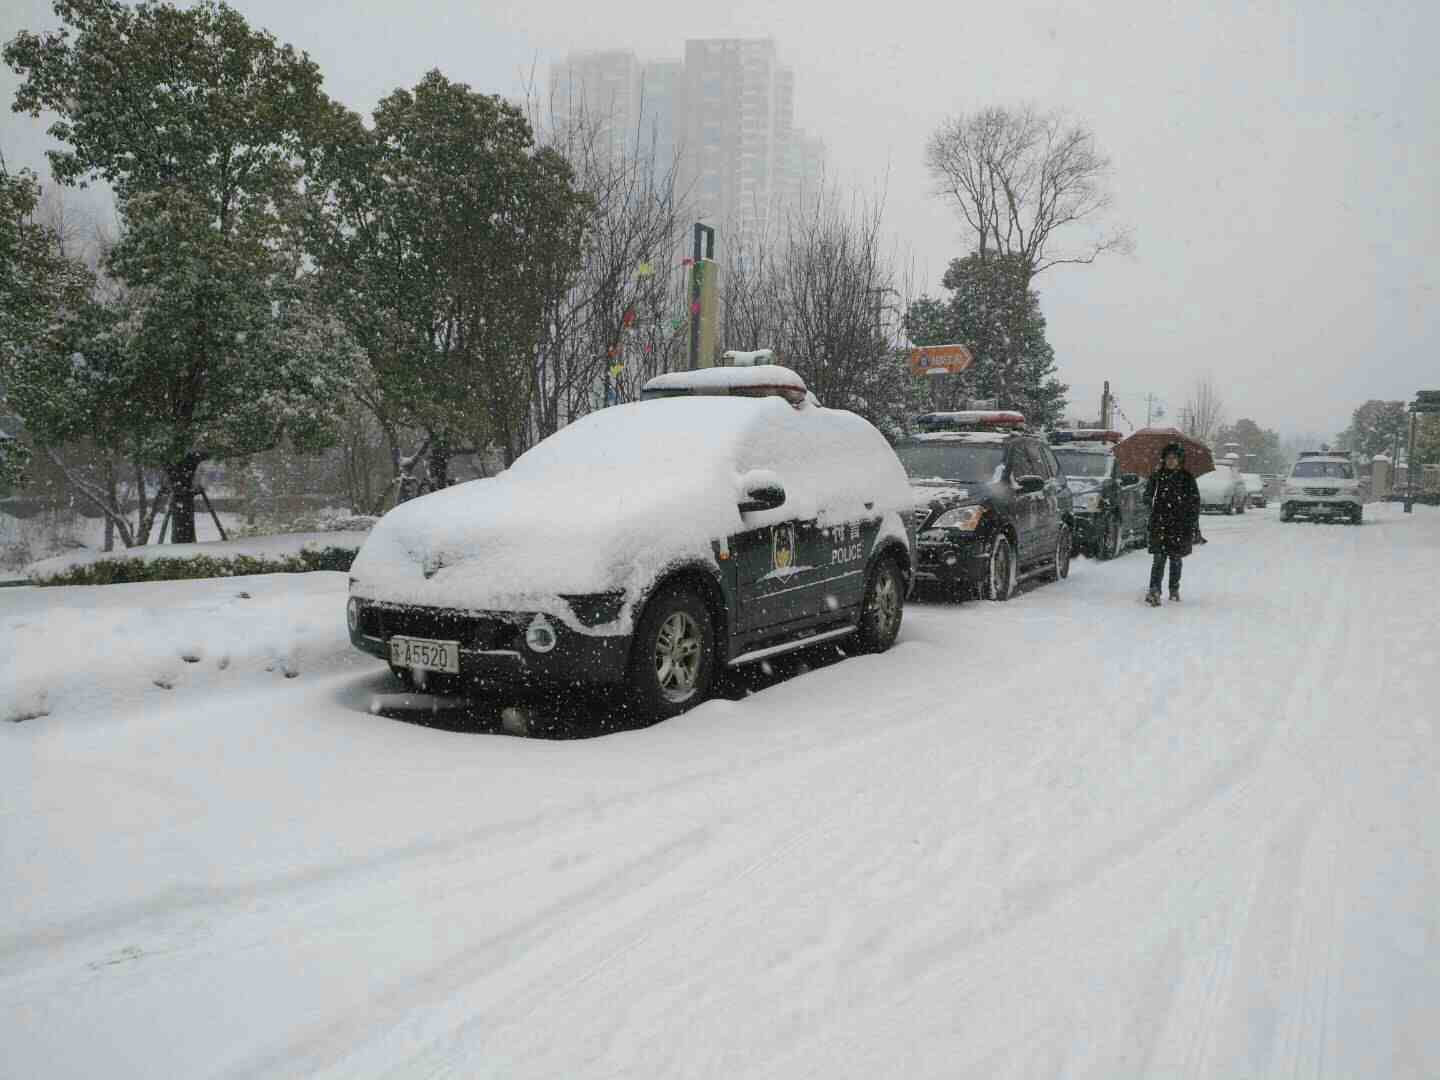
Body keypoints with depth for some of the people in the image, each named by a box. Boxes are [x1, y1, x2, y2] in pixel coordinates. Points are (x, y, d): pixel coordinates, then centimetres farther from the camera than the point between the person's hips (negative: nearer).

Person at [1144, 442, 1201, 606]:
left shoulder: (1187, 478, 1)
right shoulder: (1156, 476, 5)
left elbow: (1195, 503, 2)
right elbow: (1147, 496, 14)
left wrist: (1194, 527, -2)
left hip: (1180, 525, 0)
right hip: (1159, 524, 0)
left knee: (1176, 559, 10)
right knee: (1159, 558, -10)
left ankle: (1174, 590, 24)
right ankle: (1154, 591, -17)